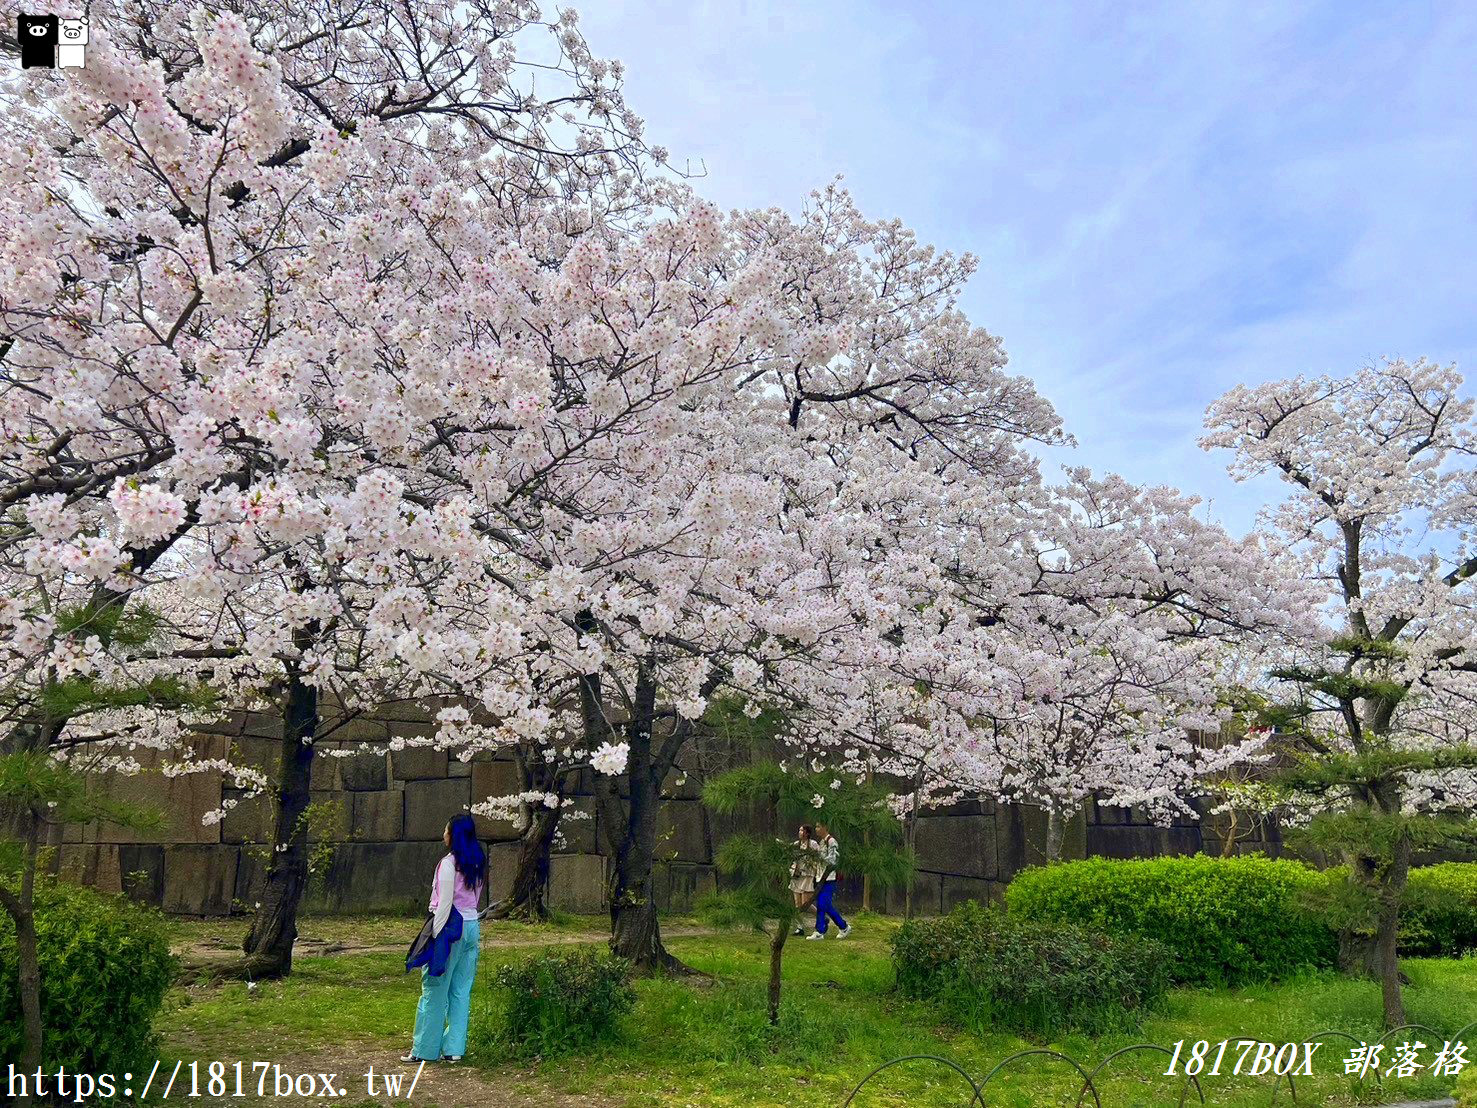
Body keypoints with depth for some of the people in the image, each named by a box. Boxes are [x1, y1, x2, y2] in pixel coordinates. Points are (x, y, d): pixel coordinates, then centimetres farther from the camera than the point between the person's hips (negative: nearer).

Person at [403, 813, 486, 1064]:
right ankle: (454, 1049, 12)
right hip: (472, 927, 7)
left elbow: (445, 903, -16)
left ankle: (424, 1050, 10)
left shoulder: (449, 862, -13)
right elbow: (476, 897, 11)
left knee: (434, 991, 3)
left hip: (451, 927, -7)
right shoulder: (477, 863, 10)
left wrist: (434, 935, -14)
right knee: (461, 991, 10)